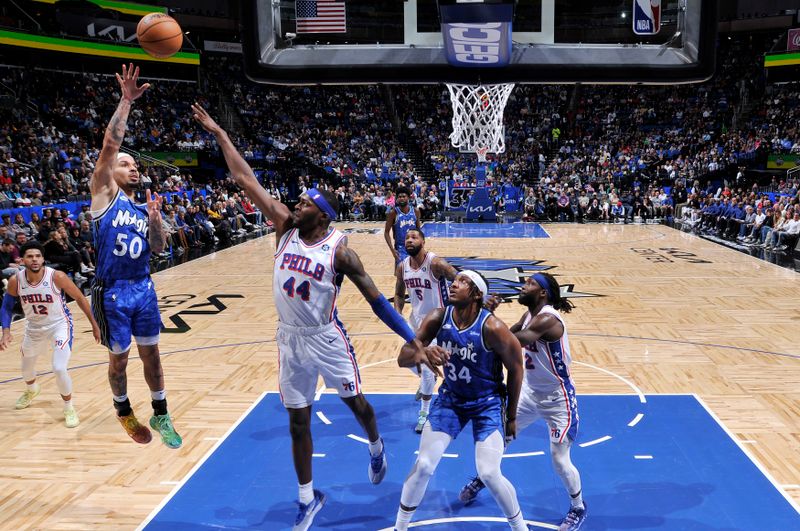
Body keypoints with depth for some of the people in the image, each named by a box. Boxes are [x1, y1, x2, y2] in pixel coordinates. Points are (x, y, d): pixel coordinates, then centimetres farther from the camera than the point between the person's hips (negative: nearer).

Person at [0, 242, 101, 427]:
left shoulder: (57, 277, -26)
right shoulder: (15, 281, -16)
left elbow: (80, 298, -14)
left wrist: (94, 325, -10)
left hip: (60, 326, -4)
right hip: (34, 328, 5)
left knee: (59, 369, -21)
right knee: (26, 368, 25)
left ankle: (69, 408, 5)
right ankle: (32, 390, 62)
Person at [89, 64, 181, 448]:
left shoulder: (145, 209, 12)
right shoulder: (105, 194, -3)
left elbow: (158, 249, 7)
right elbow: (110, 144, -14)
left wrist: (155, 218, -9)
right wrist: (126, 102, -19)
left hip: (143, 287, 4)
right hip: (112, 291, -4)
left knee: (151, 353, 11)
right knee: (119, 358, 9)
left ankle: (160, 415, 23)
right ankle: (124, 411, 31)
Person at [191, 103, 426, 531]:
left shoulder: (339, 250, -16)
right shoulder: (285, 228, -6)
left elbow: (376, 299, -14)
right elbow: (246, 181, -4)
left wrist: (412, 340, -17)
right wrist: (219, 134, -5)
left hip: (326, 337, -3)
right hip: (290, 339, 4)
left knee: (354, 400, 16)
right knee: (298, 422, 11)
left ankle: (376, 447, 49)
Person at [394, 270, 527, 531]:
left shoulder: (492, 327, -25)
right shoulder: (438, 318, -15)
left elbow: (515, 368, -11)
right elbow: (402, 358, -17)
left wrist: (511, 416, -3)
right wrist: (421, 353, -42)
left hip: (488, 402, -3)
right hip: (450, 399, 3)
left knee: (489, 474, -12)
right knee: (423, 465, -1)